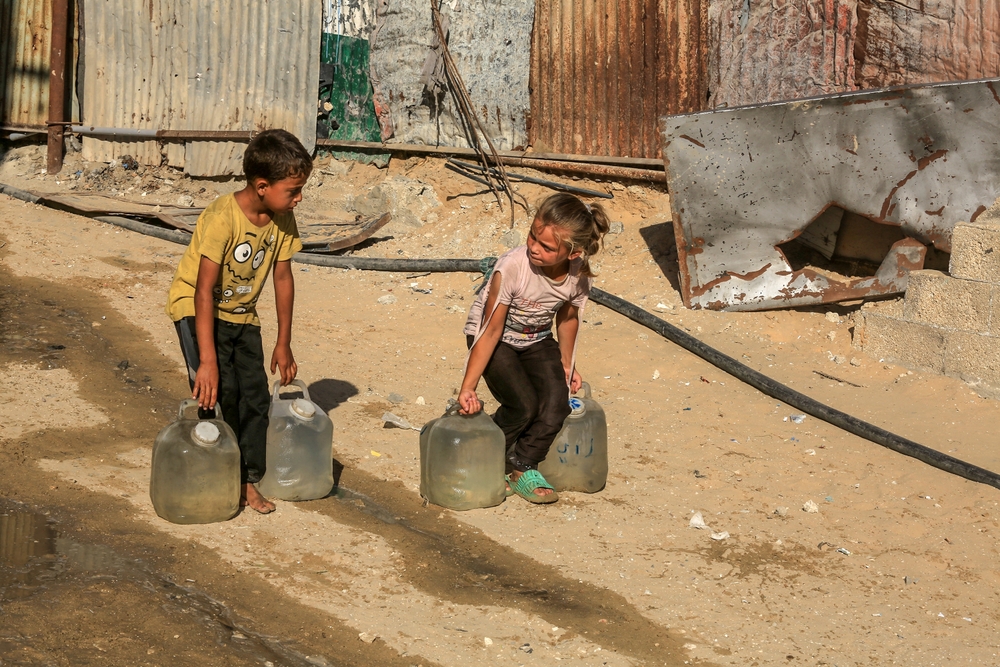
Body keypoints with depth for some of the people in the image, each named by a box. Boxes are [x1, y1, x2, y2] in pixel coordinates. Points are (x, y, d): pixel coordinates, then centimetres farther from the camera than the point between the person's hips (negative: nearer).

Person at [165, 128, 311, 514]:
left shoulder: (282, 221, -11)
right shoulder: (222, 219, -30)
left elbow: (282, 278, 0)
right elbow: (204, 292, -30)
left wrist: (283, 345, 3)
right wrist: (208, 361, -33)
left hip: (241, 314, 6)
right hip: (196, 308, -6)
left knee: (255, 396, 1)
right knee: (220, 391, -20)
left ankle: (248, 480, 12)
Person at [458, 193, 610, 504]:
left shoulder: (578, 276, -19)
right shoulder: (512, 267, -33)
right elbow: (491, 329, -27)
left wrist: (567, 365, 10)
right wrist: (468, 387, -27)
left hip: (537, 341, 4)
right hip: (497, 339, -4)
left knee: (556, 403, -17)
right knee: (523, 405, -21)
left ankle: (522, 469, 3)